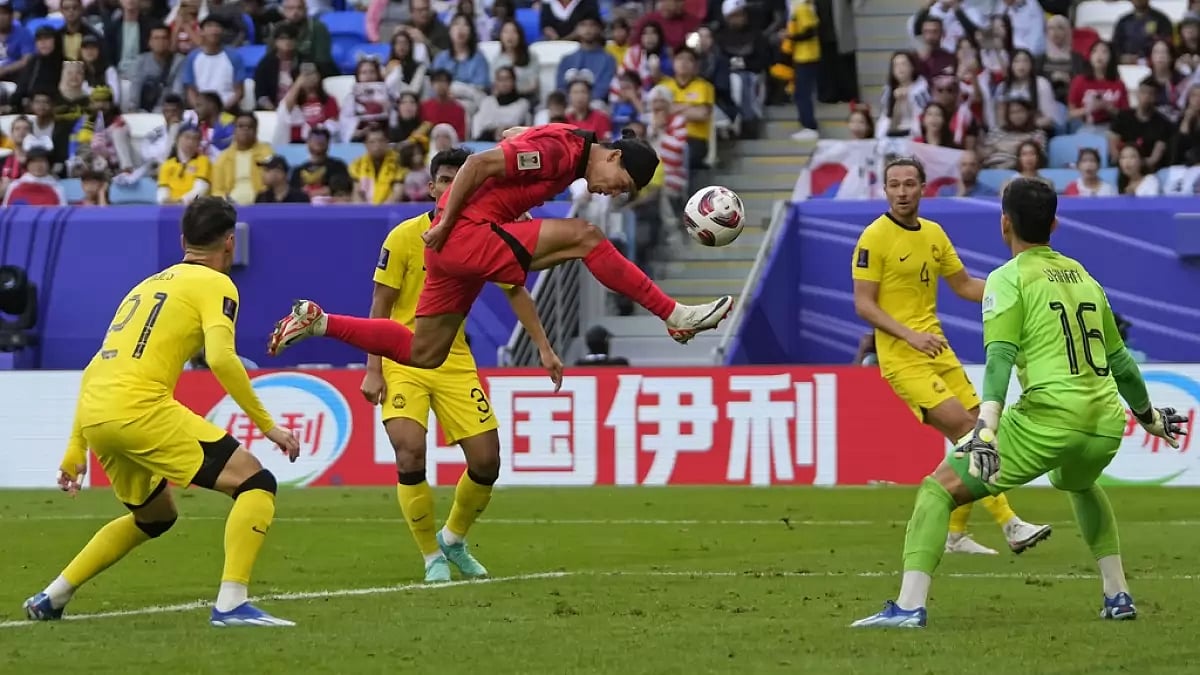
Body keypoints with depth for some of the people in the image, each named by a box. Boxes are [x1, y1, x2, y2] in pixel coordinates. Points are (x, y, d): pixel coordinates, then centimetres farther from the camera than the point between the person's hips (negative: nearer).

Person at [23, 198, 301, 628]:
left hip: (93, 414, 8)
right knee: (256, 483, -4)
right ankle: (231, 604, -18)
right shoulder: (214, 284, 4)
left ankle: (51, 599, 29)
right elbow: (221, 358, -14)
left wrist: (75, 450, 30)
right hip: (140, 408, -8)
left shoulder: (149, 285, 27)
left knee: (155, 516, 30)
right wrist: (266, 424, -8)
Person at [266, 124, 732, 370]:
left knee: (422, 355, 11)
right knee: (583, 236, -20)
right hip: (466, 234, -10)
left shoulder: (565, 152, 13)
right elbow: (480, 163, -21)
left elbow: (511, 137, 28)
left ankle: (317, 321, 13)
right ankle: (675, 316, -19)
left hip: (459, 248, 10)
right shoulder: (559, 149, -16)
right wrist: (446, 223, -18)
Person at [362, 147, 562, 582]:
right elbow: (380, 307, -6)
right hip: (403, 361, -4)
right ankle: (433, 557, -1)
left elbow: (515, 291, 13)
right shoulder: (404, 237, -11)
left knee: (486, 461, -2)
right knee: (410, 453, -21)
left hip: (455, 362, 4)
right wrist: (373, 371, -11)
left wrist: (544, 348, 9)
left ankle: (453, 539, 27)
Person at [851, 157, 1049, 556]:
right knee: (963, 427, -18)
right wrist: (910, 335, -22)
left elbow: (964, 286, 20)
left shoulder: (934, 234, 11)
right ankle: (1009, 524, -18)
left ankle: (955, 534, 16)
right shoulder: (875, 238, -10)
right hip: (901, 356, -8)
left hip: (936, 348, 8)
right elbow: (863, 304, -12)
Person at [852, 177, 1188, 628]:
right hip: (1106, 423, 6)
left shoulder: (1009, 279, 1)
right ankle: (1117, 596, 35)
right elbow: (1119, 359, 27)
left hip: (1049, 417, -6)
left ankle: (909, 605, -17)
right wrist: (1148, 416, 42)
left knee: (938, 489, -1)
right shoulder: (1083, 276, 20)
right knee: (1078, 483, 40)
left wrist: (986, 429, -23)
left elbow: (1000, 357, -13)